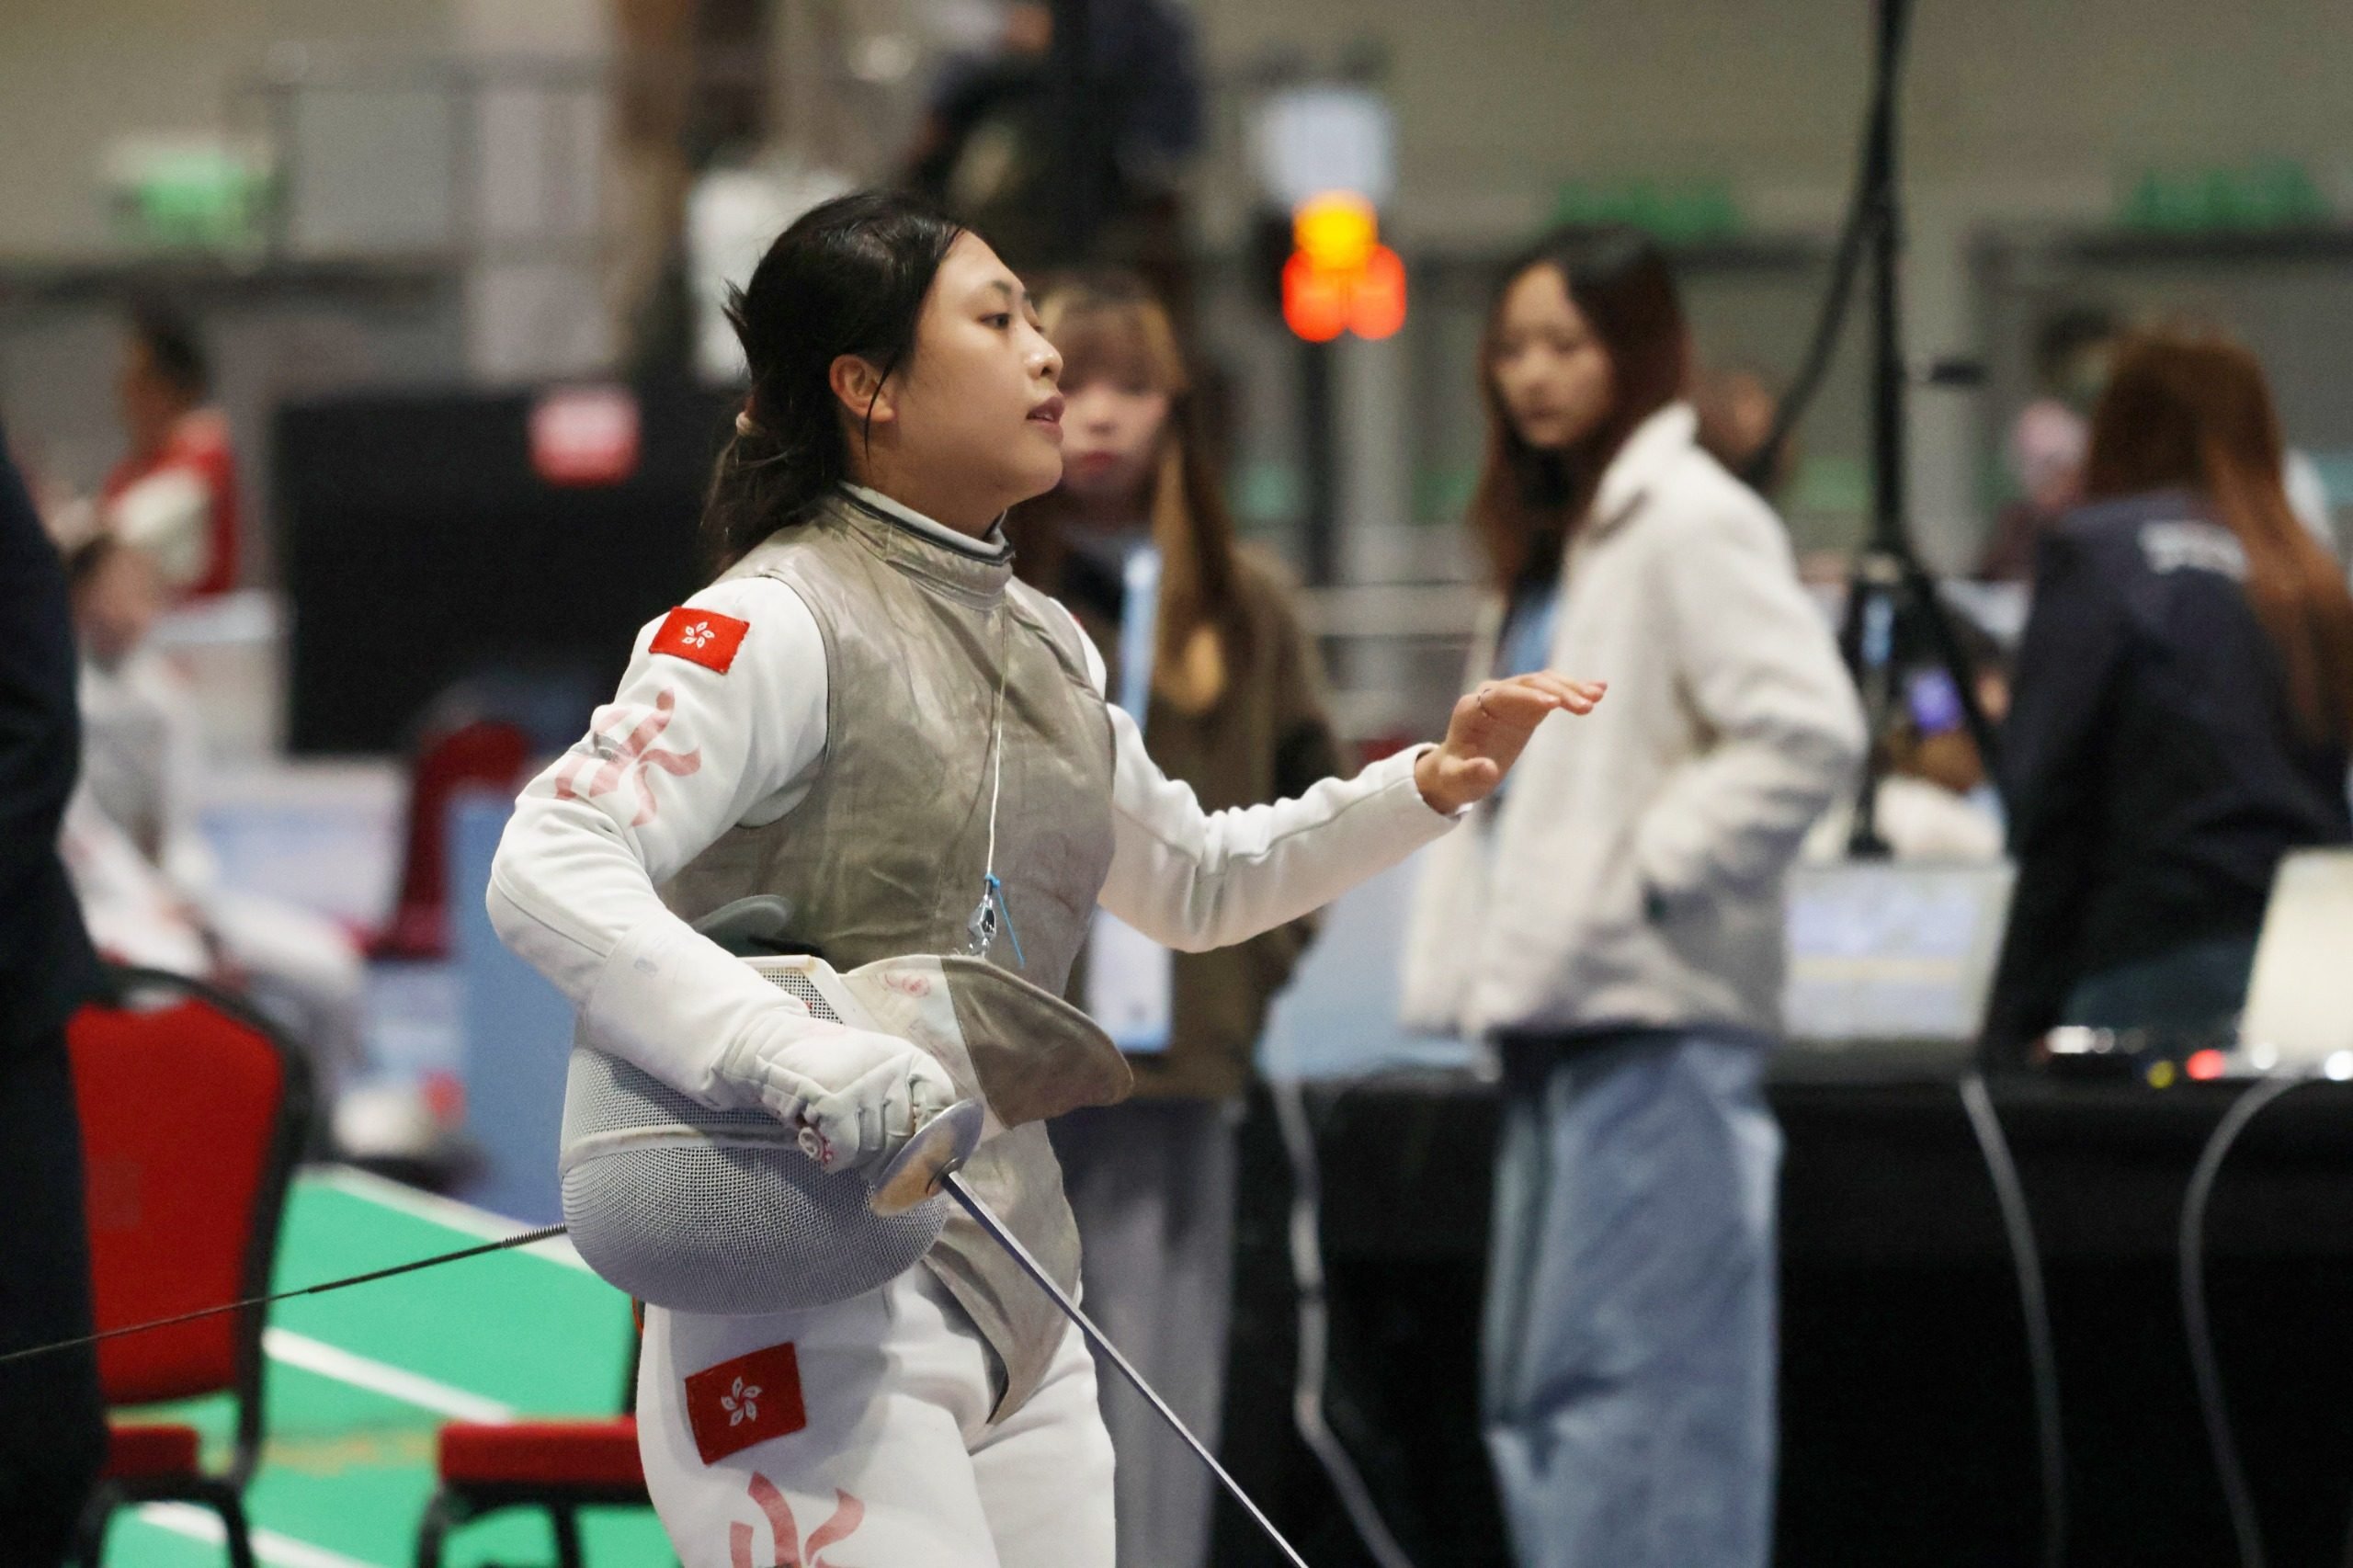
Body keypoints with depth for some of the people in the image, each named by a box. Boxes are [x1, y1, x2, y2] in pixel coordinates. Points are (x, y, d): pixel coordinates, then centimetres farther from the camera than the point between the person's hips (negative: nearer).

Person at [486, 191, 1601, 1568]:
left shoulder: (1038, 641, 14)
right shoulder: (780, 625, -13)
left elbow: (1193, 882, 29)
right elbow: (547, 873, -24)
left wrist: (1428, 787, 14)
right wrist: (796, 1054, -37)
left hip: (1011, 1297, 9)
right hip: (818, 1317, -9)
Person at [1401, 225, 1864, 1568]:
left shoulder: (1692, 524, -10)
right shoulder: (1556, 539, 20)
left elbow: (1808, 735, -22)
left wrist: (1646, 877, -17)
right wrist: (1476, 950, 15)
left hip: (1656, 1018, -10)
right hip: (1560, 1019, 10)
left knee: (1625, 1391, -12)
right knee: (1536, 1392, 9)